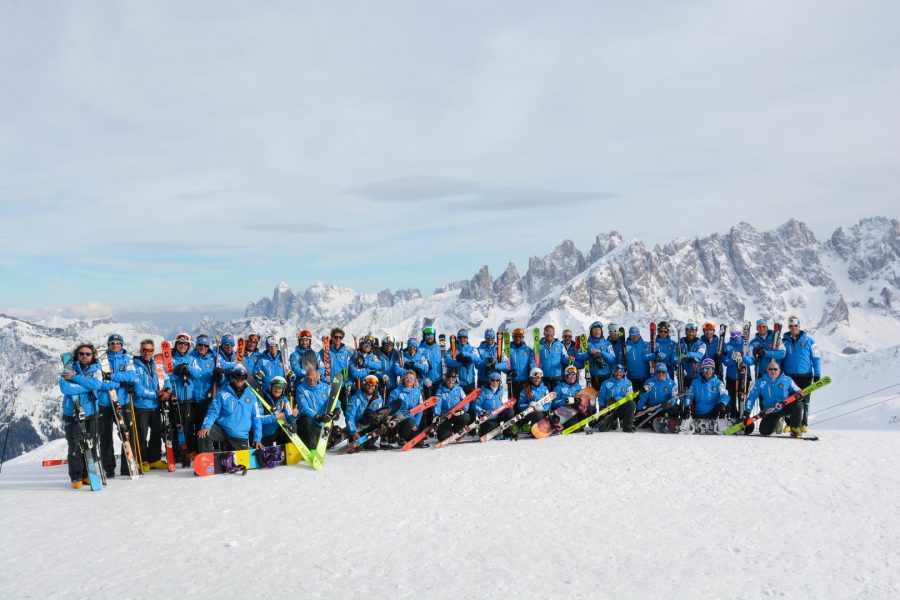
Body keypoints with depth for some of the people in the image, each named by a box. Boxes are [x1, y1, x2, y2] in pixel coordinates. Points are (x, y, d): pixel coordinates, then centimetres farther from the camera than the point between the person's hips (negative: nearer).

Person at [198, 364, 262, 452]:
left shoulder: (250, 395, 5)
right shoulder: (222, 393, -2)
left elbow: (256, 418, 7)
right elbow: (213, 411, -5)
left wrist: (257, 439, 1)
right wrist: (206, 426, -24)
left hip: (241, 437, 2)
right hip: (221, 430, -2)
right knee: (204, 435, -29)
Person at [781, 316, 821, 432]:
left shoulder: (808, 340, 3)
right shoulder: (784, 341, 7)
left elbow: (816, 358, 4)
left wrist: (817, 374, -1)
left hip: (805, 375, -1)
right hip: (789, 375, 1)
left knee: (804, 401, 2)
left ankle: (804, 424, 10)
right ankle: (790, 423, 8)